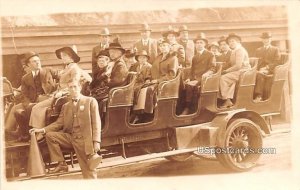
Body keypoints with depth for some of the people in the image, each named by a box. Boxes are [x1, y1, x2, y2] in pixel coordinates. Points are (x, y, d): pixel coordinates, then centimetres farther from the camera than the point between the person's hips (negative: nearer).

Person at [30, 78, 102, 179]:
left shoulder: (91, 101, 2)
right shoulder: (65, 106, 16)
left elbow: (96, 123, -5)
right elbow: (59, 123, 11)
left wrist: (96, 142, -15)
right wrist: (42, 130, -4)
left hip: (85, 139, -4)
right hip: (70, 137, 4)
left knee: (89, 172, -6)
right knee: (50, 135, -13)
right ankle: (61, 164, -3)